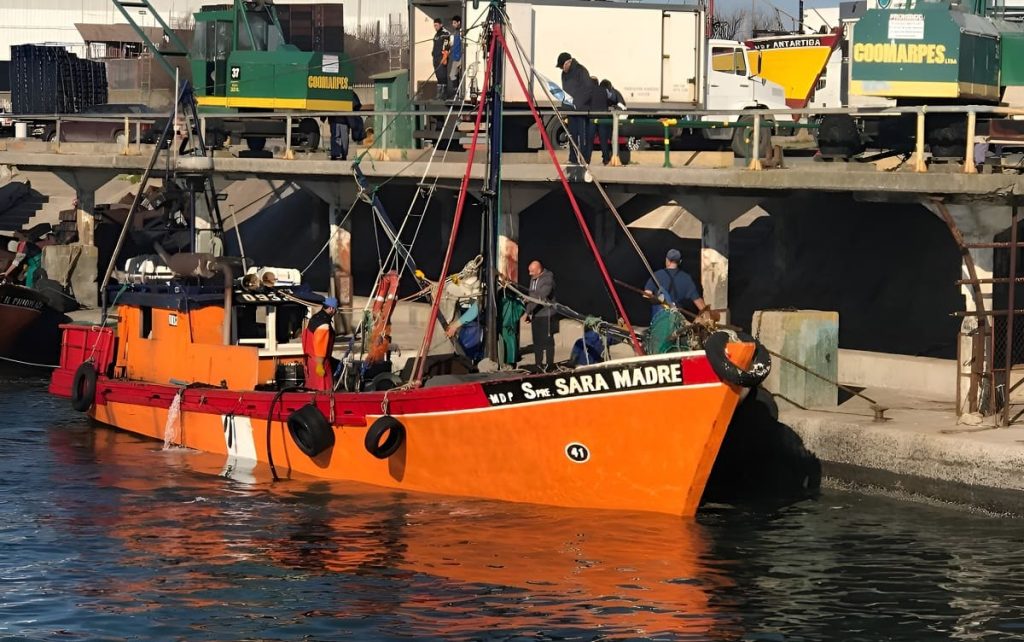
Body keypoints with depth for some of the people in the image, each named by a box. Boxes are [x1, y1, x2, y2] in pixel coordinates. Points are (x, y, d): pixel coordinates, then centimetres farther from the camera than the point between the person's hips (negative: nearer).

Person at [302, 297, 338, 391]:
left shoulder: (315, 318, 9)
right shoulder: (324, 324, -22)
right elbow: (320, 345, -24)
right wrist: (320, 365, -22)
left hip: (311, 358, 10)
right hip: (320, 361, -10)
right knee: (323, 390, -5)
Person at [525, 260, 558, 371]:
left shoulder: (548, 279, -13)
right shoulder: (533, 279, 12)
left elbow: (542, 295, -24)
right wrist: (528, 312, 17)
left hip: (546, 316, -8)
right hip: (536, 315, 8)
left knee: (547, 341, -3)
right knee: (537, 341, 10)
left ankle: (549, 365, 2)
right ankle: (538, 364, 16)